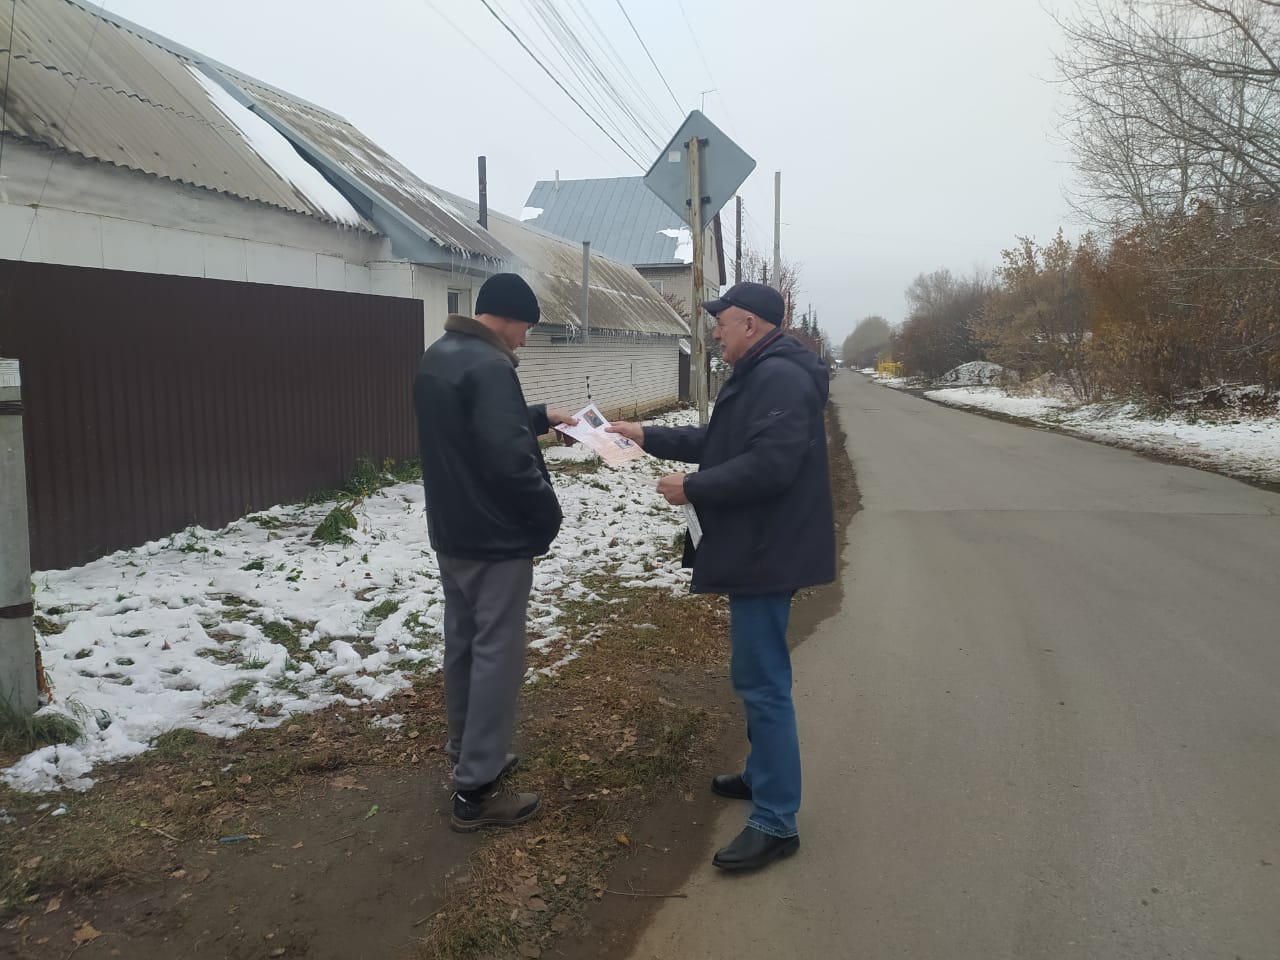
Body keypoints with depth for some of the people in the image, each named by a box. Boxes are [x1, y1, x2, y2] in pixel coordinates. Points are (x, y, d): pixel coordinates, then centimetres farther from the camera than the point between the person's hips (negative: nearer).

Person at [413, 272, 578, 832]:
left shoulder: (436, 358, 10)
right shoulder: (489, 367, -21)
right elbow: (509, 461, -28)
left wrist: (540, 417, 22)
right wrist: (548, 517, -13)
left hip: (450, 533, 10)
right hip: (496, 540, -10)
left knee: (462, 644, 18)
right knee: (496, 656, -2)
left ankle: (468, 755, 33)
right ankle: (476, 791, 5)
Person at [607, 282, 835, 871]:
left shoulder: (779, 377, -19)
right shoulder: (758, 376, 17)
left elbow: (768, 464, -29)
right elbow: (719, 442, 24)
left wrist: (692, 488, -20)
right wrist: (649, 437, 19)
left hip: (768, 552, -11)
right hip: (758, 547, 11)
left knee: (762, 680, -7)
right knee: (759, 674, 21)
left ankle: (776, 822, 1)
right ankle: (763, 774, 36)